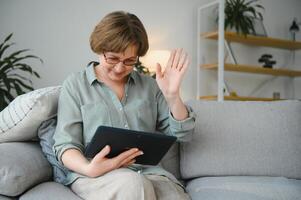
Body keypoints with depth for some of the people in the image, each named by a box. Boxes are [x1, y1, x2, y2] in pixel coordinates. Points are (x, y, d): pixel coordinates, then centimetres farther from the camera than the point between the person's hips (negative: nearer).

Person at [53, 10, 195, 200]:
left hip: (148, 172, 2)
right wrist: (88, 169, -20)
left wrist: (172, 95, -5)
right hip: (96, 176, -1)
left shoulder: (149, 85, 15)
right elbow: (66, 144, 1)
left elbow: (181, 134, 11)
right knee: (133, 184, -36)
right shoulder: (76, 84, 8)